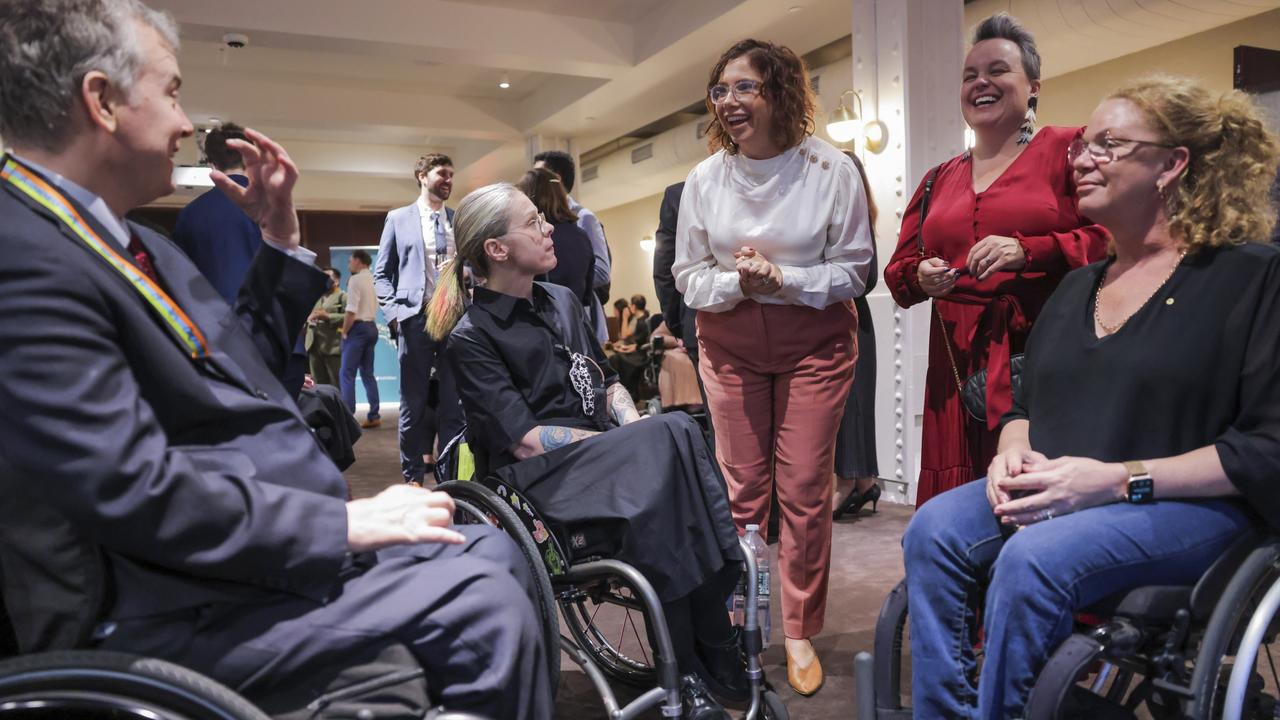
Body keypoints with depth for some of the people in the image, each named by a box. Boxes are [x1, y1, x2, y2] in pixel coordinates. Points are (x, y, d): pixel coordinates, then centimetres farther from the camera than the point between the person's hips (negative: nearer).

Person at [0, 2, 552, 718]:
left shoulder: (136, 245, 12)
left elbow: (248, 367, 19)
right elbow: (136, 492, -25)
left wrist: (281, 233, 12)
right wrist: (343, 521, -21)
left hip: (281, 533, 10)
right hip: (183, 606, -10)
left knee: (497, 552, 7)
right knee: (483, 604, -20)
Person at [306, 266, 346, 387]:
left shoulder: (343, 297, 1)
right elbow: (307, 314, 29)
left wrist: (327, 316, -16)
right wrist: (308, 318, 5)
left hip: (333, 347, -7)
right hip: (314, 347, 7)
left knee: (337, 385, -7)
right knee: (319, 384, 8)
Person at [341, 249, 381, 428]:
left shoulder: (355, 279, -11)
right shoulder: (372, 279, 13)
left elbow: (351, 310, -18)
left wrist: (344, 332, -8)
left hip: (358, 328, -8)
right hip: (371, 327, 8)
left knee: (346, 374, -5)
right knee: (368, 373, 11)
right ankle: (374, 416, 11)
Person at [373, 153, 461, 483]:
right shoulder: (398, 218, 8)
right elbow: (382, 273, 7)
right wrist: (393, 312, -6)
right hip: (416, 318, -2)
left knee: (455, 403, 4)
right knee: (414, 403, 4)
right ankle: (413, 477, 15)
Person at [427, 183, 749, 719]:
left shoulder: (562, 301, 16)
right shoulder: (471, 337, -5)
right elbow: (526, 440, -13)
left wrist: (637, 429, -5)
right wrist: (643, 442, -15)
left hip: (606, 453, 6)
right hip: (545, 476, -6)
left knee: (670, 439, -27)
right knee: (674, 438, -28)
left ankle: (703, 667, -17)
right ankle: (701, 669, -20)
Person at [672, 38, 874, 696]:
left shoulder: (832, 170, -7)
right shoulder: (704, 179, 0)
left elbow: (853, 269, -4)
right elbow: (688, 275, 3)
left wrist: (782, 278, -18)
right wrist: (737, 281, -17)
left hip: (815, 341, -1)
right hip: (730, 343, 2)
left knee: (806, 489, -1)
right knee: (740, 487, 5)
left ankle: (800, 633, 16)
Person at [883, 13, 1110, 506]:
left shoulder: (1069, 149, 5)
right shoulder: (939, 179, 19)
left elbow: (1110, 238, -5)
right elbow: (898, 268, 18)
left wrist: (1026, 252, -17)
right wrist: (920, 277, -3)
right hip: (959, 368, 4)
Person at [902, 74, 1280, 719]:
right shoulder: (1076, 287, 18)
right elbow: (1025, 407, 22)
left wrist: (1120, 479, -19)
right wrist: (1013, 452, -2)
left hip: (1192, 503, -5)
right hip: (1054, 494, 6)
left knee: (1035, 557, -34)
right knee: (933, 530, -23)